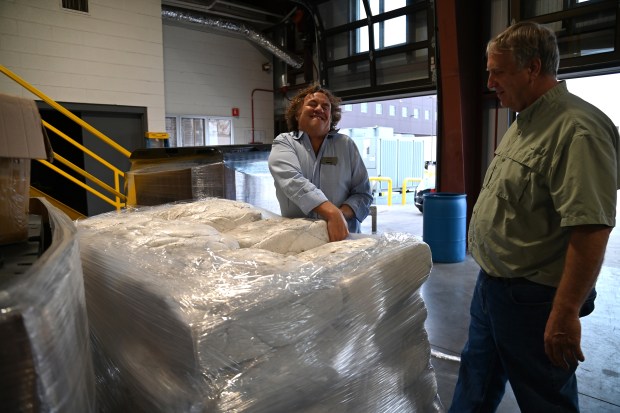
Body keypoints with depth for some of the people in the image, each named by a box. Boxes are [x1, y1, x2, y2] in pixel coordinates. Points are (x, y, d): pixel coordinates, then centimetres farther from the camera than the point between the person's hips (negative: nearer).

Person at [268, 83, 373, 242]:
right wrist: (333, 213, -26)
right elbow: (293, 181, -14)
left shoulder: (346, 144, 10)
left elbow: (363, 193, 7)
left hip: (344, 236, 0)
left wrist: (342, 214, -12)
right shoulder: (284, 143, 4)